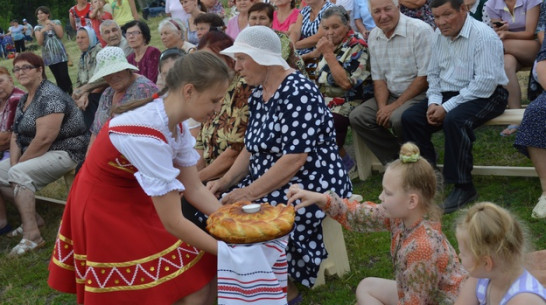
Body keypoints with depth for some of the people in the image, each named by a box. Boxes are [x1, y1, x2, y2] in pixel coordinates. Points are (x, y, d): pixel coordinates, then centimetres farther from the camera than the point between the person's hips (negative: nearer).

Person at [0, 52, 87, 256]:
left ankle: (32, 235, -30)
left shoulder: (50, 96, -19)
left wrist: (17, 166, -16)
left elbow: (44, 139, -26)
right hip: (33, 154, 10)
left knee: (19, 173, -30)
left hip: (64, 153, -10)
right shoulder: (24, 100, 12)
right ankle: (31, 218, 8)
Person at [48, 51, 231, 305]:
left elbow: (194, 189, 0)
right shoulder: (147, 135, -32)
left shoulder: (175, 122, -6)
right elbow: (172, 222, -28)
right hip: (105, 211, -8)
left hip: (134, 203, 8)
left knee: (204, 274, 4)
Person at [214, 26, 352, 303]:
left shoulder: (299, 94, -19)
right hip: (269, 185, 8)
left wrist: (250, 193, -23)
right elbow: (252, 149, 13)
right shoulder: (258, 93, 8)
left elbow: (294, 161, -24)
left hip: (311, 189, -8)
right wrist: (225, 182, -1)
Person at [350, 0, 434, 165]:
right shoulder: (374, 37, 6)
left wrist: (395, 106, -17)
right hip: (391, 95, 7)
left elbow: (425, 78, -17)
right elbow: (379, 79, 10)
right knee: (357, 117, -10)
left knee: (398, 118, -33)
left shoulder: (420, 30, -15)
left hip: (421, 94, -7)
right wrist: (382, 107, -8)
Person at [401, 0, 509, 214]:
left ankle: (463, 187, -23)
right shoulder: (439, 35, 7)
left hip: (485, 96, -7)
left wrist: (447, 107, -23)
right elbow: (433, 73, 16)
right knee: (410, 118, -12)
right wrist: (433, 103, -3)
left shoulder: (483, 36, -17)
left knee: (454, 120, -35)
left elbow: (485, 83, -23)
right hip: (447, 94, 8)